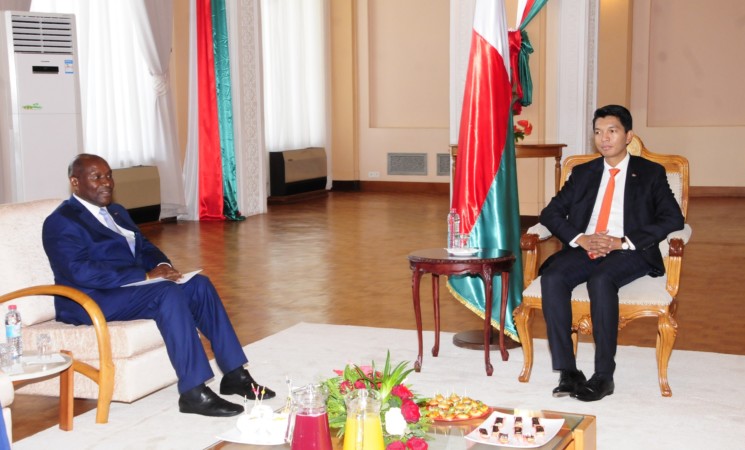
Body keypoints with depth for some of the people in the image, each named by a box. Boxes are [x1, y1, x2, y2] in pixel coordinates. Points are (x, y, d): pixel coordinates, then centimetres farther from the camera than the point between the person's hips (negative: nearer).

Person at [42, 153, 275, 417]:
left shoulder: (116, 212, 19)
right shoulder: (61, 222, -10)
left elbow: (145, 247, 19)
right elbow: (82, 272, -23)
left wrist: (162, 266, -7)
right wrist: (145, 275, -26)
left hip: (130, 286, 9)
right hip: (91, 302, -9)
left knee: (199, 285, -11)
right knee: (169, 293, -31)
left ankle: (234, 374, -9)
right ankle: (193, 393, -32)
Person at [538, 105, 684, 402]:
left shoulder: (650, 173, 12)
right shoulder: (583, 173, 22)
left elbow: (673, 219, -2)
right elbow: (551, 213, 13)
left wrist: (622, 242, -13)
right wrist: (580, 239, -8)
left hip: (628, 253, -3)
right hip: (583, 250, 3)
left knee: (601, 281, -37)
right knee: (552, 278, -29)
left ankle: (604, 375, -29)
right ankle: (567, 372, -29)